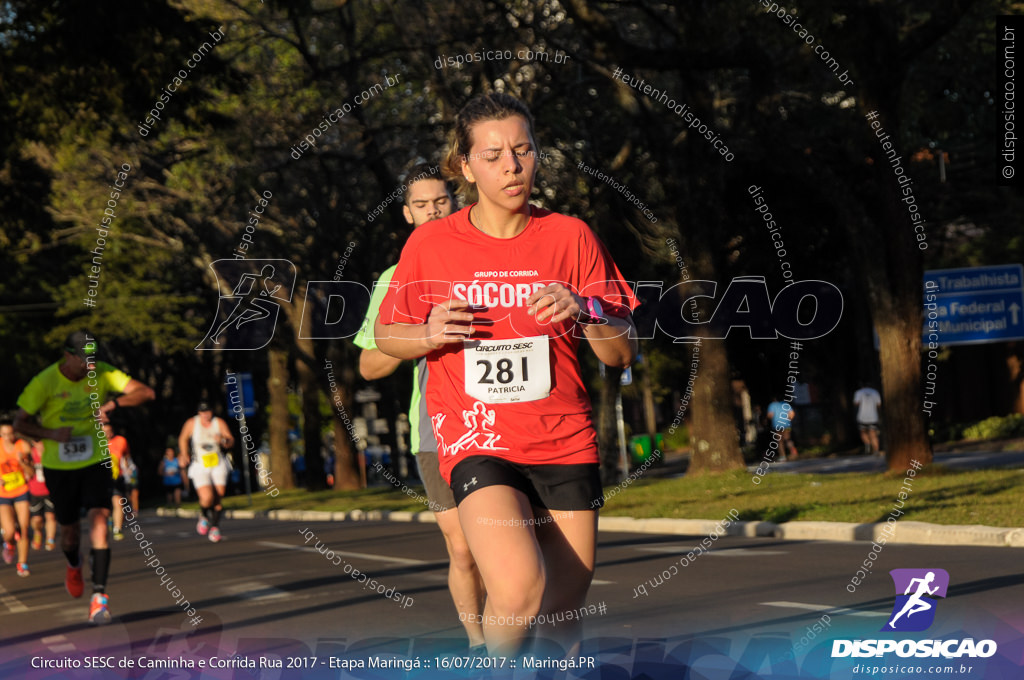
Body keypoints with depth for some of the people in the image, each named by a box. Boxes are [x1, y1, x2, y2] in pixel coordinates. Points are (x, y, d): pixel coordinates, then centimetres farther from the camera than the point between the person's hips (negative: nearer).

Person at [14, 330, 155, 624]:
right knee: (69, 530, 11)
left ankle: (99, 596, -17)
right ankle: (74, 566, 48)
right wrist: (51, 434, -24)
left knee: (98, 521, -17)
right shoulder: (45, 382, -14)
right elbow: (20, 422, -6)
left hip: (95, 462, 0)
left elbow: (146, 392, -12)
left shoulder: (102, 374, -9)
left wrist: (112, 403, -29)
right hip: (58, 467, 0)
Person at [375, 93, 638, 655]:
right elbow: (386, 335, 12)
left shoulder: (569, 237, 4)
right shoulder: (431, 243, 1)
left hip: (566, 445, 2)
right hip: (477, 442, -2)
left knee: (564, 619, 6)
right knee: (519, 586, -27)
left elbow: (623, 353, 4)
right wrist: (430, 334, -10)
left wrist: (584, 312, -17)